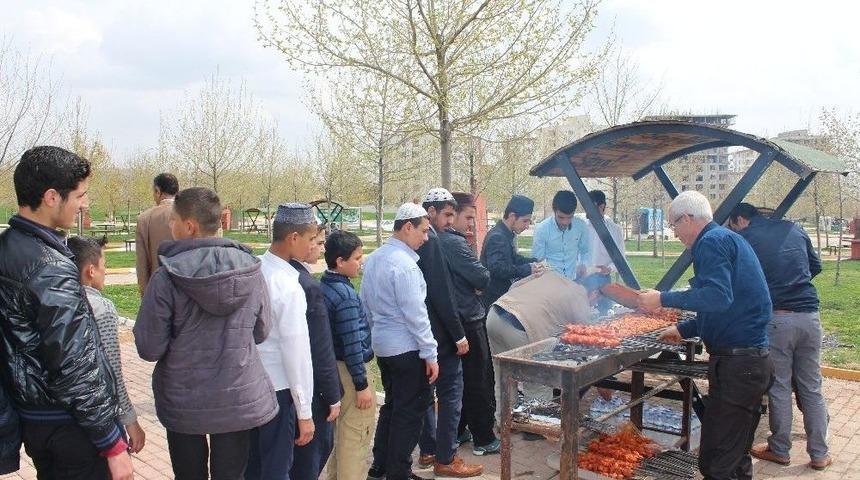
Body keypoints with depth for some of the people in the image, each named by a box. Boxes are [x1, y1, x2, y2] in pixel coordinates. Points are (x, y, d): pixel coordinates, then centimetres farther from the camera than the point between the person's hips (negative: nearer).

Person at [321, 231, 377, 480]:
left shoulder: (323, 286, 4)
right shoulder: (346, 294, -22)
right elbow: (352, 344, -23)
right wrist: (362, 385, -18)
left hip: (332, 366, 10)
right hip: (351, 369, -9)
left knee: (342, 428, 23)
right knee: (357, 434, 3)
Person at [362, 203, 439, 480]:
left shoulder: (374, 259, 7)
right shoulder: (404, 264, -19)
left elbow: (366, 302, 15)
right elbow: (415, 314, -20)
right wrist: (430, 354, -15)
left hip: (382, 345, 9)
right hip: (407, 348, -9)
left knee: (392, 405, 19)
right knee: (410, 412, 3)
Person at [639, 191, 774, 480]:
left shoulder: (712, 242, -12)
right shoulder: (729, 238, 19)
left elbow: (718, 297, -27)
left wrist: (663, 299, -20)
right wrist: (683, 330, 24)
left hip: (736, 366, -11)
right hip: (754, 360, 11)